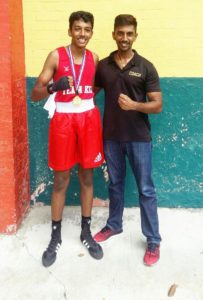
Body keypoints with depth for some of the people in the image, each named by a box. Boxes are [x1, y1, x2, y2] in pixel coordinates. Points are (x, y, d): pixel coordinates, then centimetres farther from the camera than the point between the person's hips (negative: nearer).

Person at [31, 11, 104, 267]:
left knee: (87, 177, 9)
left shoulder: (94, 58, 6)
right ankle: (55, 237, 20)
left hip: (89, 119, 3)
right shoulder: (56, 56, -6)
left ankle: (86, 232, 25)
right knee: (61, 180, 4)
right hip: (63, 120, -3)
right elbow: (34, 94, -11)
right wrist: (53, 86, -29)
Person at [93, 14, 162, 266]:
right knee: (115, 184, 17)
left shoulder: (146, 68, -5)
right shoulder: (102, 66, 4)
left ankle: (153, 241, 15)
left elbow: (158, 105, -6)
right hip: (111, 137, 3)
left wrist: (134, 105, -25)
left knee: (146, 189, 3)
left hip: (139, 138, -3)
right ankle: (114, 225, 37)